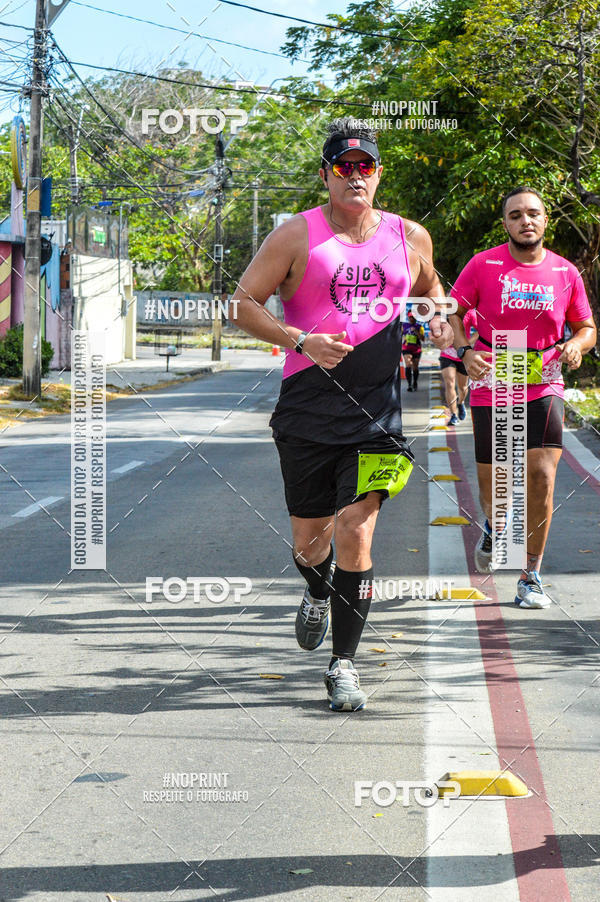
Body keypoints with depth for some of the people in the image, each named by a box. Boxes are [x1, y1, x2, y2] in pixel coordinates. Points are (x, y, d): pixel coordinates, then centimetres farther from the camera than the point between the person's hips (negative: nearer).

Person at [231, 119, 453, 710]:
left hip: (378, 411, 1)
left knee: (355, 534, -11)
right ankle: (316, 595, 47)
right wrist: (300, 340, -15)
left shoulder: (410, 238, 8)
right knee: (310, 538, 10)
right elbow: (243, 302, -2)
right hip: (307, 410, 0)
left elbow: (428, 289, 29)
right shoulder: (297, 235, -1)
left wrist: (437, 322, 6)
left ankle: (343, 663, 1)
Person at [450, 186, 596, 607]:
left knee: (542, 477, -14)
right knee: (492, 489, 6)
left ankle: (530, 578, -1)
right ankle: (494, 528, 45)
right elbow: (453, 312, 3)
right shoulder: (483, 265, -3)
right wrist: (465, 350, -16)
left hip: (544, 390, 1)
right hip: (491, 391, -1)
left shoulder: (566, 272, 3)